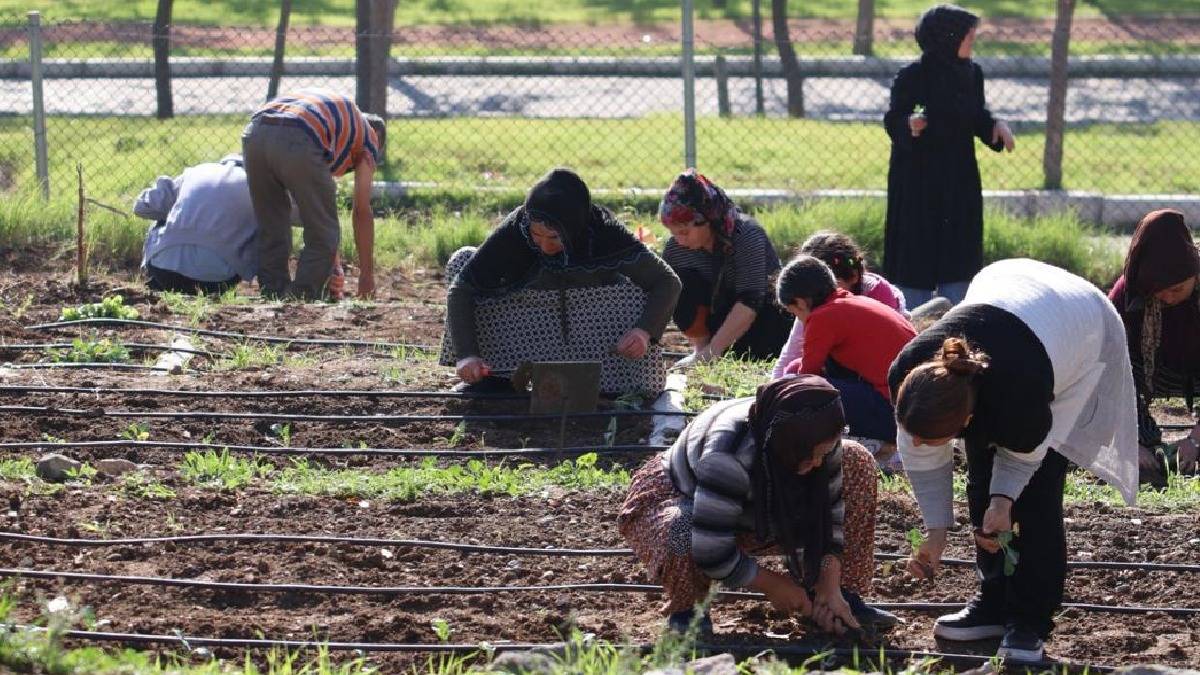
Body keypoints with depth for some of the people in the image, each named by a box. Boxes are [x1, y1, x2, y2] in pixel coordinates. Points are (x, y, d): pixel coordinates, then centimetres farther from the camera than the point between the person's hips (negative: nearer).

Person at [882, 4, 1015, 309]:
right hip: (918, 180, -6)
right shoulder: (912, 76, -14)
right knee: (917, 257, -2)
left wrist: (996, 126, -8)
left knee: (957, 258, 8)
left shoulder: (972, 73, 3)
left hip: (959, 181, 6)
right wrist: (909, 125, -33)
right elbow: (892, 121, -11)